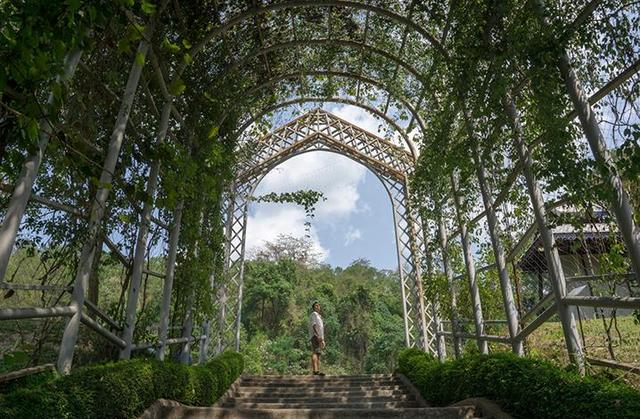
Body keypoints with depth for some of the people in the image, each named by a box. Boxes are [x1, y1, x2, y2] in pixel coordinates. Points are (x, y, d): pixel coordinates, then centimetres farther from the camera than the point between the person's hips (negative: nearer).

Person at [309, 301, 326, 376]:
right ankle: (315, 370, -21)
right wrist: (318, 336, -24)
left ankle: (317, 370, 4)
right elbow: (314, 325, -14)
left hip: (319, 337, 10)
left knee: (318, 354, 5)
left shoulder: (319, 316, 27)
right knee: (315, 353, -15)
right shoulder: (313, 314, -1)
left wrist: (322, 340, 22)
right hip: (315, 336, -10)